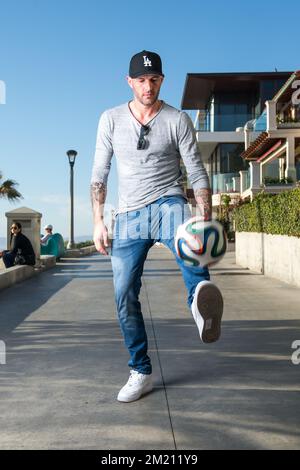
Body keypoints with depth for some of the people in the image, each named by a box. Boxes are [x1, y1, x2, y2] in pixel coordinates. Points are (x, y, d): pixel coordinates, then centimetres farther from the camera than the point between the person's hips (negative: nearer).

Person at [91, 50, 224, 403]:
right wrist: (98, 221, 1)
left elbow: (197, 172, 0)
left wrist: (206, 219, -13)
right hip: (129, 215, 2)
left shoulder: (177, 120, 3)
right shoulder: (111, 119, 8)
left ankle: (201, 306, -63)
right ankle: (141, 373, 13)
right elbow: (99, 173, 9)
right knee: (125, 297, -1)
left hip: (167, 203, -1)